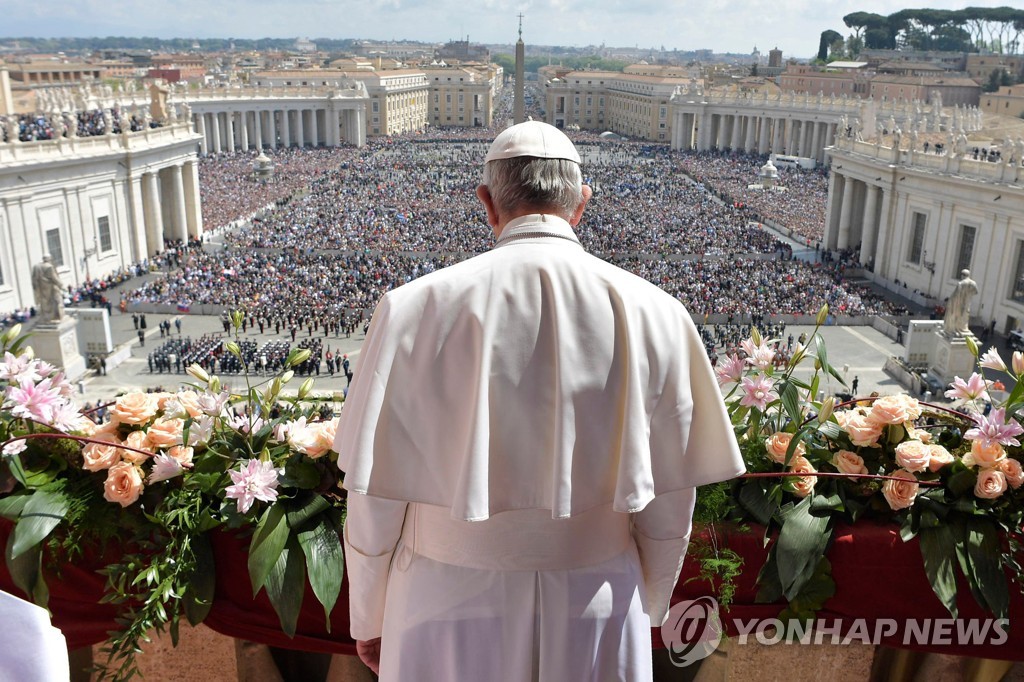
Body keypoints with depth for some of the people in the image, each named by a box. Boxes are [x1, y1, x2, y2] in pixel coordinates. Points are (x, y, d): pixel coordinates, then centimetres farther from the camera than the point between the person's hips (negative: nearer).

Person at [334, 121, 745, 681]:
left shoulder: (415, 309, -15)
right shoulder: (655, 314, -10)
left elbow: (374, 497, -8)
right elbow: (669, 506, -3)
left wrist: (368, 617, 9)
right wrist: (645, 610, 14)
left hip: (450, 609, -1)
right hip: (598, 615, 2)